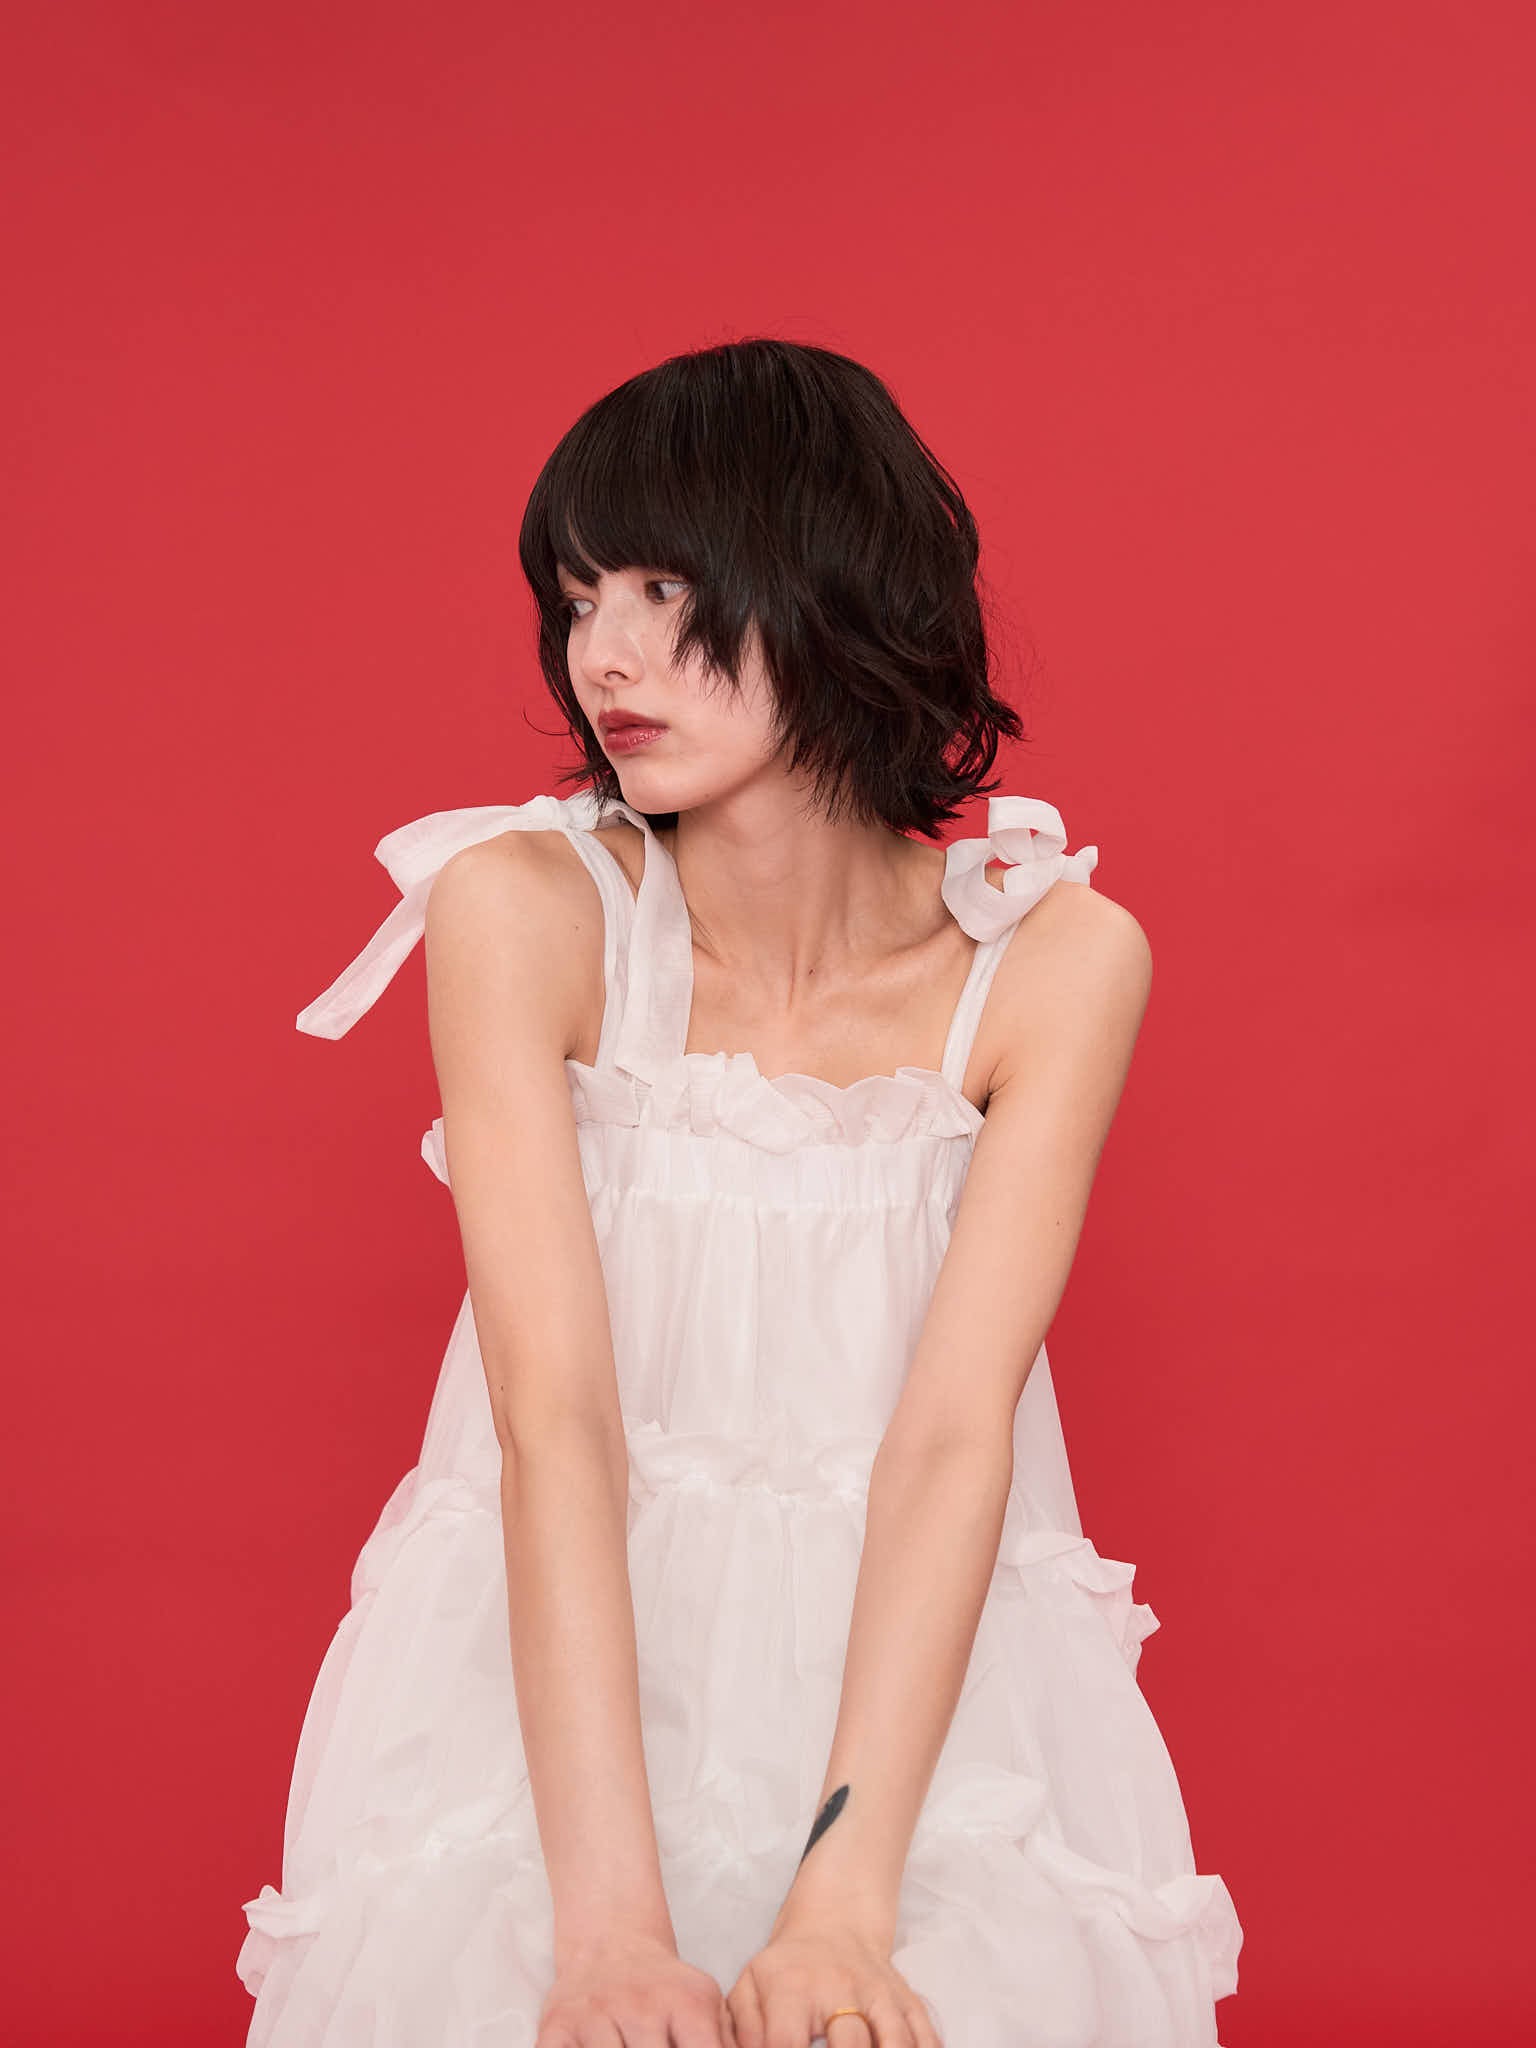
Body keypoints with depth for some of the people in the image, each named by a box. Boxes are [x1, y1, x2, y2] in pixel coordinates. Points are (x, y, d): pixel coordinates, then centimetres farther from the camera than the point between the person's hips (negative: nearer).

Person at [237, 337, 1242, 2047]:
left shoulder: (1053, 961, -8)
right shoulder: (523, 908, -11)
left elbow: (956, 1432, -16)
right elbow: (556, 1417, -20)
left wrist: (841, 1899, -29)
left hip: (918, 1668, 1)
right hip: (550, 1674, 0)